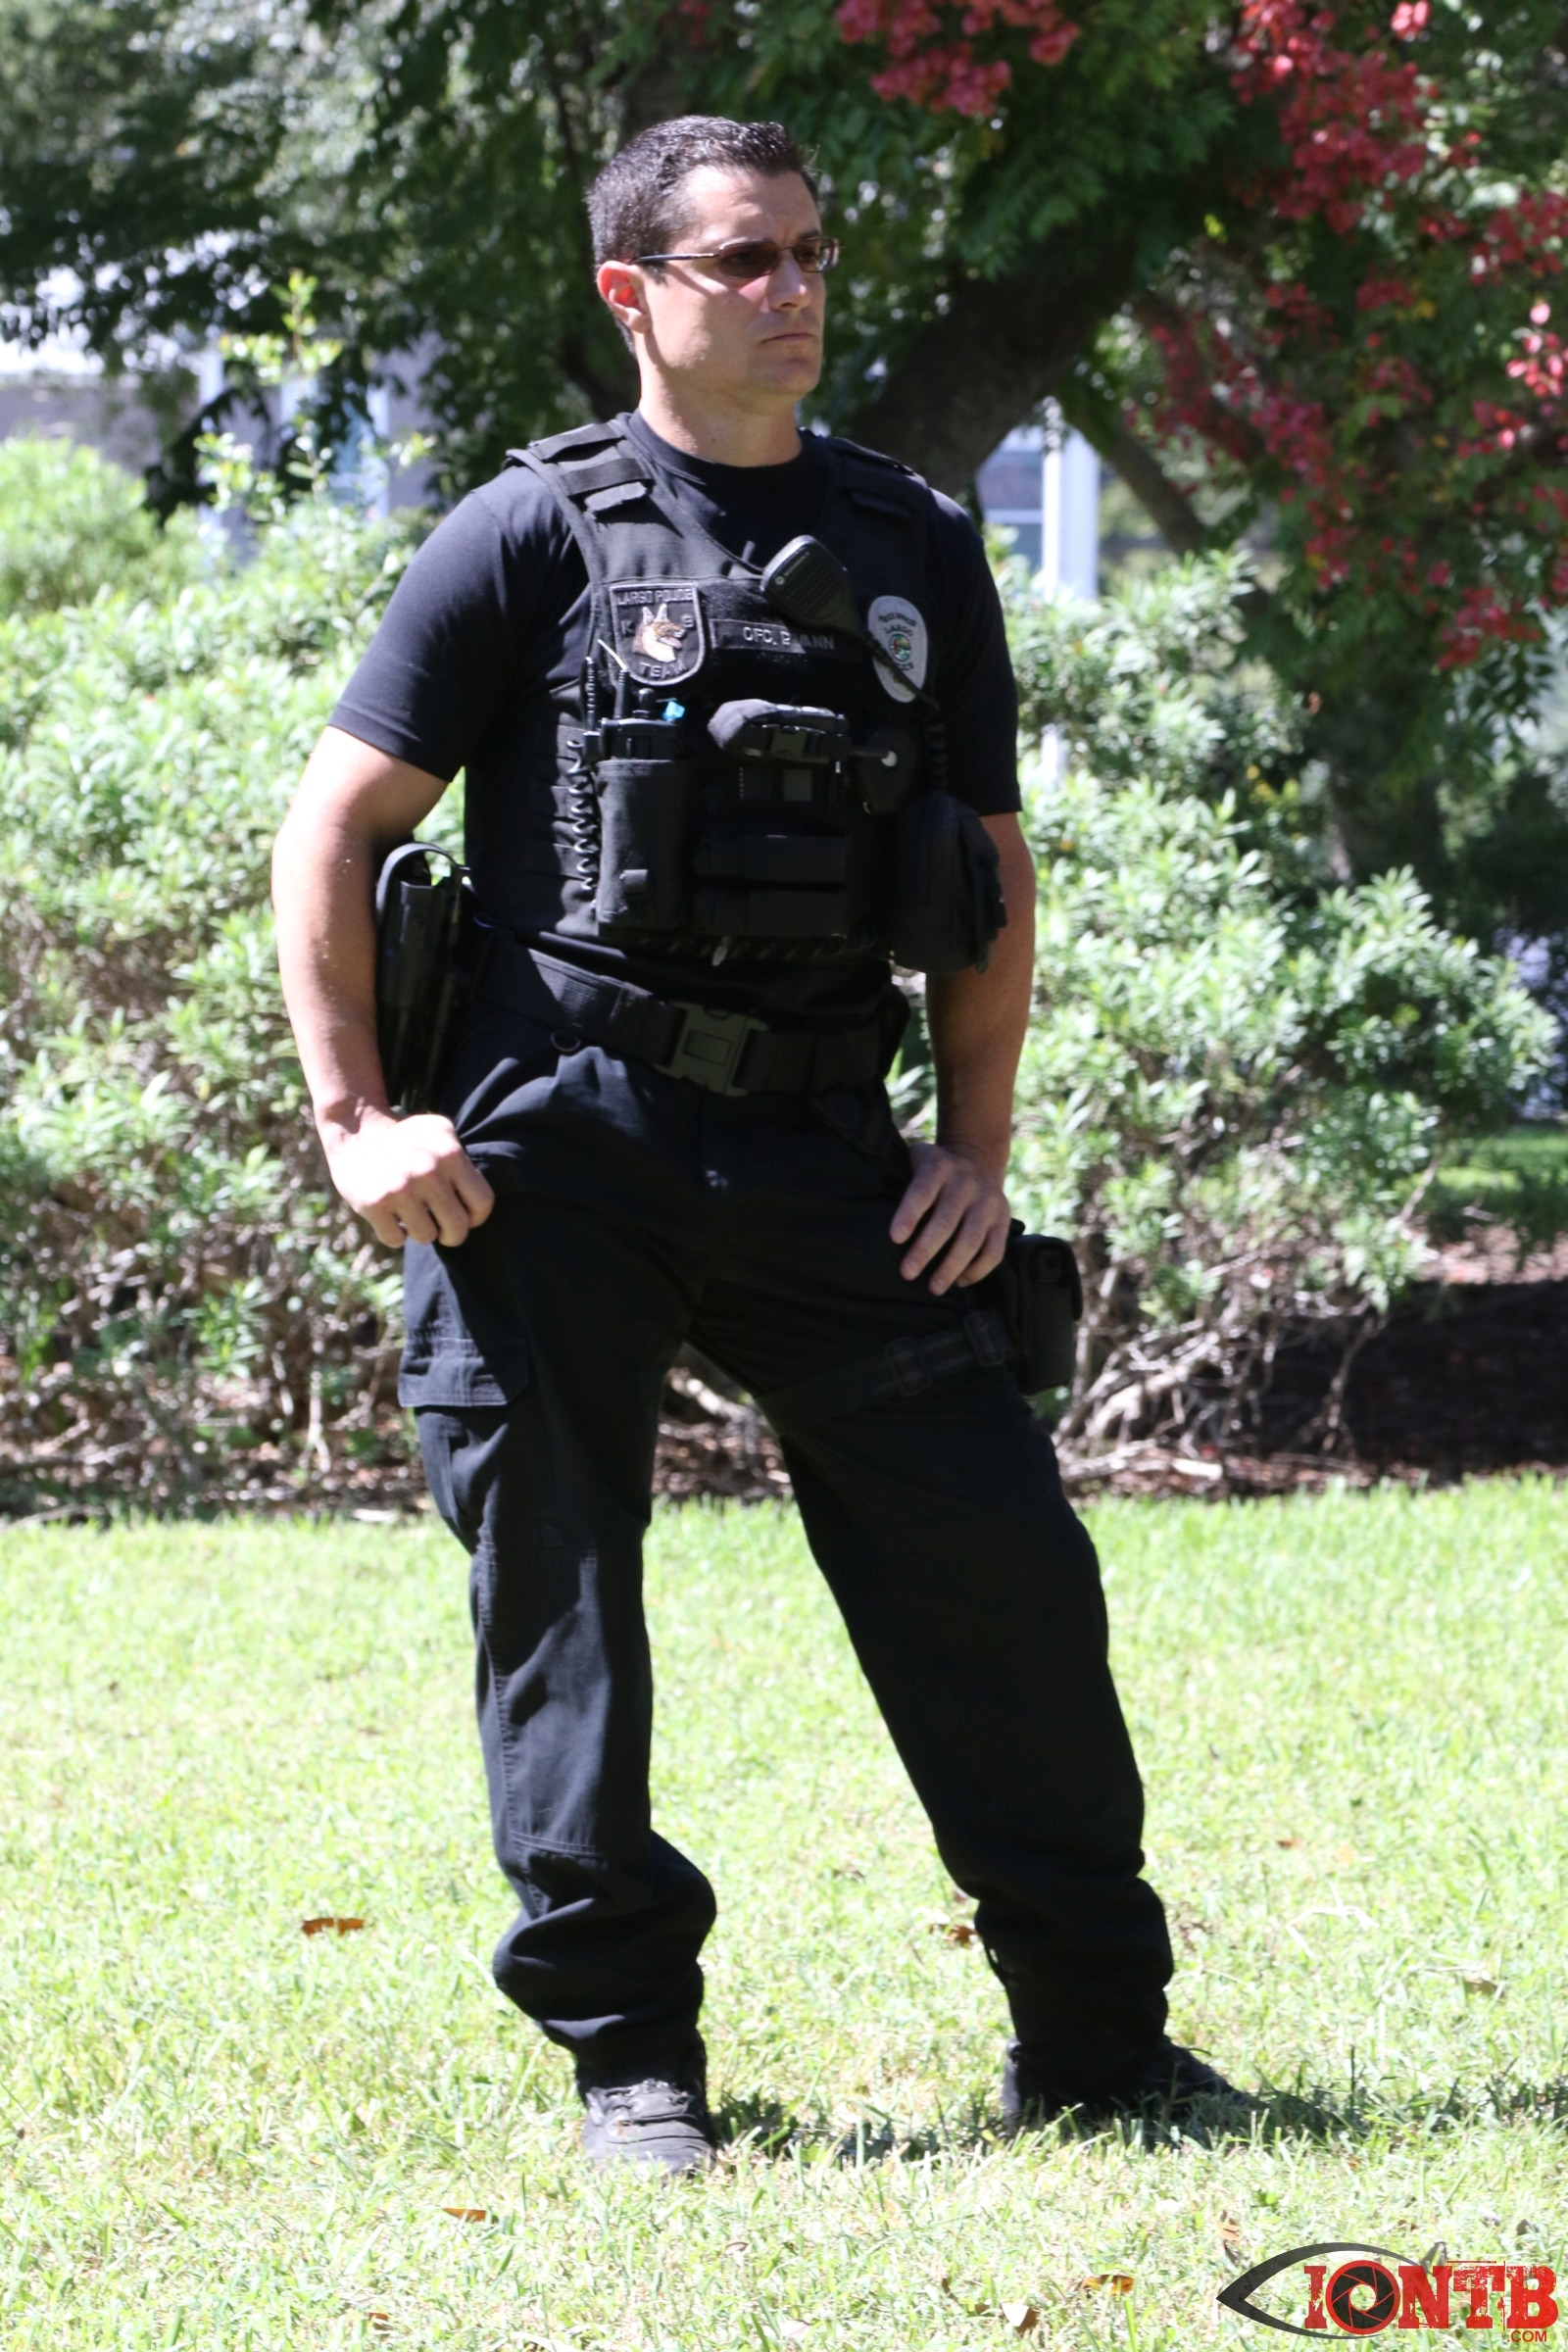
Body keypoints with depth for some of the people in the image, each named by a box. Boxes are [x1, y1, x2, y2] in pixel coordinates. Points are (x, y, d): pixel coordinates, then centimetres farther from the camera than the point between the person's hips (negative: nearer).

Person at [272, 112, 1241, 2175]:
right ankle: (628, 2059, 12)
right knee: (559, 1616, 0)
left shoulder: (917, 552, 12)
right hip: (555, 1151, -3)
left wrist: (978, 1151, 7)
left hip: (825, 1150, 3)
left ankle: (1098, 2038, 9)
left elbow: (992, 867, 16)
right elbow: (335, 828, 0)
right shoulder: (535, 537, 0)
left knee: (1000, 1572, -1)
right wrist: (357, 1120, -7)